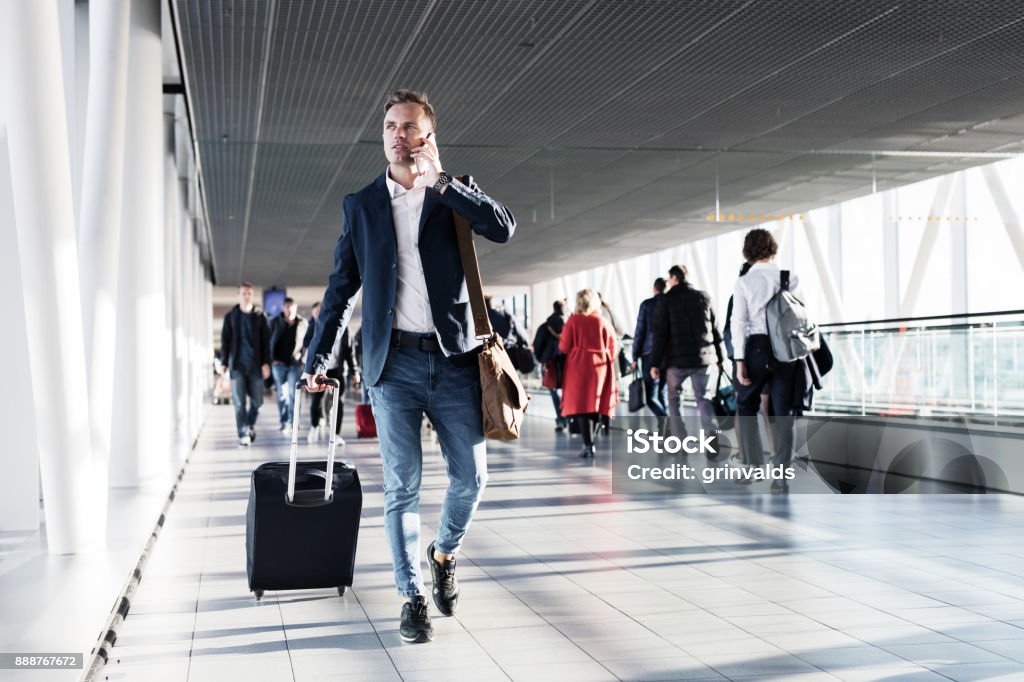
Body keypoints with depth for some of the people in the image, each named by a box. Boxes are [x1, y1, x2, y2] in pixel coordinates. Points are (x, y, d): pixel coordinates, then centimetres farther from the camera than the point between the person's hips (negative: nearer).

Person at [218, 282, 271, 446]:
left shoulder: (260, 316, 6)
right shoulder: (231, 316, 7)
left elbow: (266, 341, 4)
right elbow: (225, 340, 6)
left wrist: (266, 362, -4)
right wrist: (224, 362, -1)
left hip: (256, 364, 1)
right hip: (237, 364, 0)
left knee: (257, 400, 4)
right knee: (239, 402, -5)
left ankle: (250, 425, 29)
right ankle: (243, 434, -3)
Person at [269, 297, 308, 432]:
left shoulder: (303, 323, 3)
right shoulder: (275, 322, 5)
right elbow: (270, 341, 5)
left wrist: (302, 358, -3)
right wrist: (273, 358, -3)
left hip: (295, 362, -1)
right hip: (279, 362, 1)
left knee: (293, 392, -3)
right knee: (281, 393, 3)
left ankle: (294, 420, 7)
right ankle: (284, 421, 9)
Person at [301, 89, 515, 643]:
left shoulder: (456, 193, 8)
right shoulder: (361, 205, 10)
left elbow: (503, 228, -11)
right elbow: (342, 286, 12)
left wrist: (439, 181, -14)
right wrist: (318, 356, 6)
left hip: (454, 356, 0)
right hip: (394, 361, 0)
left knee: (471, 476, 3)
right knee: (402, 486, -2)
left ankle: (444, 555, 30)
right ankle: (412, 597, 8)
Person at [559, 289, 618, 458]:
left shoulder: (573, 321, -5)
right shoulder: (604, 322, 2)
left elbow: (563, 347, -4)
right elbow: (612, 348, 4)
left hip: (578, 367, -3)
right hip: (600, 368, 3)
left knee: (581, 406, -1)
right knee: (595, 406, 13)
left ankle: (588, 445, -10)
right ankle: (590, 442, 18)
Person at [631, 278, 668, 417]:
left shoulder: (647, 304, 0)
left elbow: (640, 332, -2)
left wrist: (635, 357, 3)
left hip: (650, 353, -3)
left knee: (650, 397, -3)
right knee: (662, 395, 13)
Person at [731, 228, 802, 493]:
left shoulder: (744, 282, -2)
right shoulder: (789, 278, 4)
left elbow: (739, 322, -6)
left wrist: (739, 360, -6)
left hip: (757, 347, -2)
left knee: (746, 405, 17)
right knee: (783, 411, 5)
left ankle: (753, 465, 15)